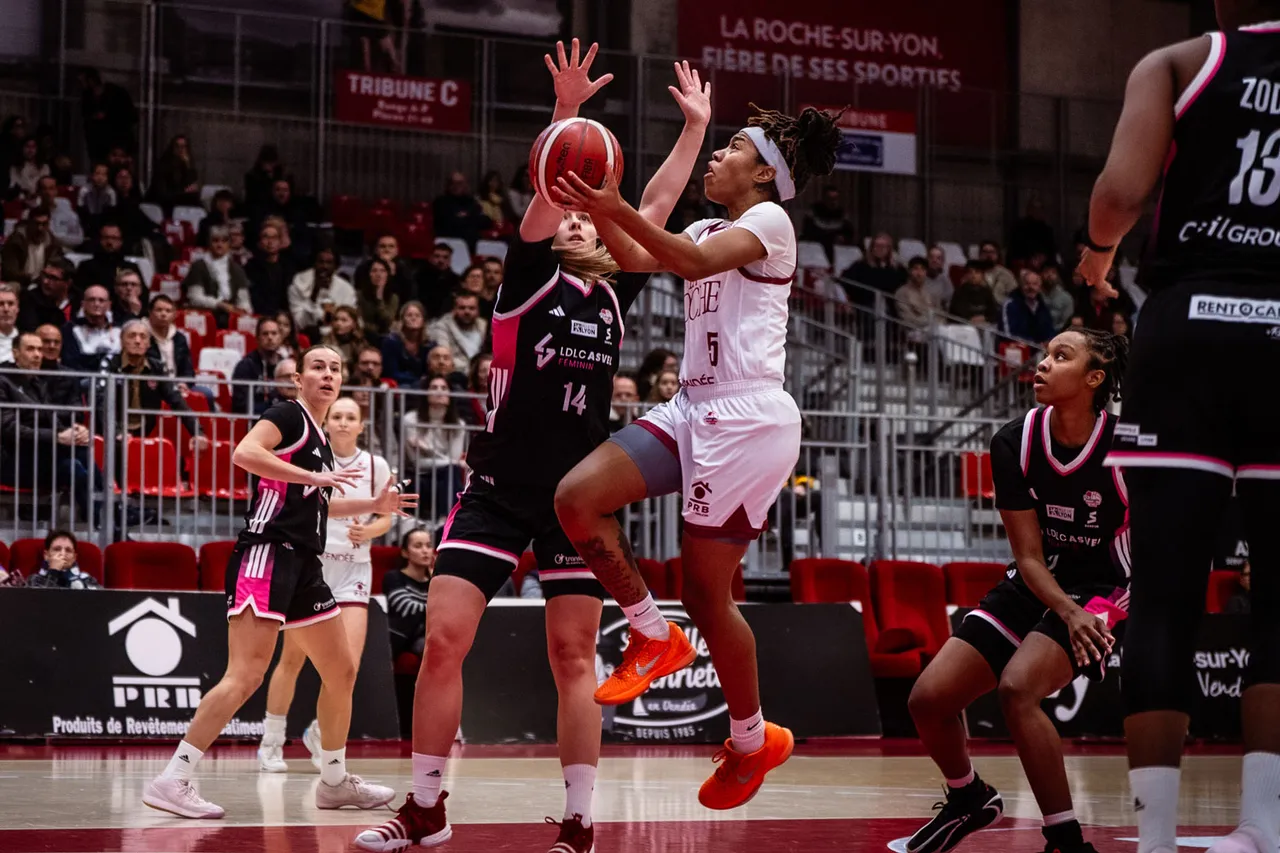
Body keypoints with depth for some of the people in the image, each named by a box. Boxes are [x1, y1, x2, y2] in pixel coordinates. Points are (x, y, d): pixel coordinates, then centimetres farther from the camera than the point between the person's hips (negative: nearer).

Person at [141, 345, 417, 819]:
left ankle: (334, 782, 27)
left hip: (302, 566, 10)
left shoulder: (320, 438, 21)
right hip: (267, 554, -10)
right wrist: (314, 475, -22)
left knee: (341, 671, 14)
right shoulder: (289, 416, -4)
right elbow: (245, 452, -22)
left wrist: (374, 505, 32)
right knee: (246, 675, -20)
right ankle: (171, 782, -21)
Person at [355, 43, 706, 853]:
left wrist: (696, 126, 8)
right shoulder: (530, 279, 1)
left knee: (573, 656, 1)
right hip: (500, 490, -3)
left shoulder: (615, 295, 11)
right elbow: (546, 190, -13)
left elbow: (659, 204, 11)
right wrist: (567, 112, -25)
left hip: (579, 496, 3)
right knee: (443, 641, -7)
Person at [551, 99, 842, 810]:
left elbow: (695, 264, -22)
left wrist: (618, 210, -33)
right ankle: (654, 636, 2)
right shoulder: (713, 228, 23)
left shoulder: (769, 221, -5)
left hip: (748, 417, -8)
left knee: (707, 592, -2)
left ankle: (753, 741, 17)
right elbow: (636, 259, 17)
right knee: (578, 497, -12)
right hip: (696, 409, 8)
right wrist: (594, 203, 4)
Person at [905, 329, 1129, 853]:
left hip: (1103, 592, -5)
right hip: (1035, 588, 6)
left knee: (1017, 687, -31)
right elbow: (1029, 556, -10)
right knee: (928, 699, -1)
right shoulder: (1015, 443, -10)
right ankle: (969, 801, 30)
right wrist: (1068, 612, -27)